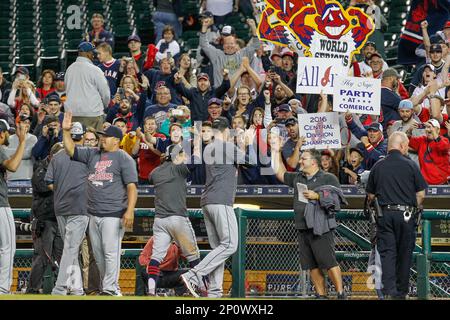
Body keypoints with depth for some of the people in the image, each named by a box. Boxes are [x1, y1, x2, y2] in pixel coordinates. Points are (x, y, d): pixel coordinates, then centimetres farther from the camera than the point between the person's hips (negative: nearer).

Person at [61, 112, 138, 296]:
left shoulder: (124, 158, -3)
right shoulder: (92, 154, 17)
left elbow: (132, 187, -10)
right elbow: (71, 150, 20)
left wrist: (129, 211, -20)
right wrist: (66, 131, 5)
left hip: (114, 214, -7)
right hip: (94, 215, 7)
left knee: (111, 252, -12)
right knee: (98, 254, 9)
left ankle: (110, 289, -13)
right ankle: (108, 287, 18)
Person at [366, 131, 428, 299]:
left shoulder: (378, 166, 3)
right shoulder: (410, 165, -5)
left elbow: (370, 195, 9)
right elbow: (421, 194, -2)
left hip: (385, 214, 2)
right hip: (406, 215, -1)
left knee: (387, 253, 0)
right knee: (404, 254, 10)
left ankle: (389, 291, -14)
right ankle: (401, 292, 17)